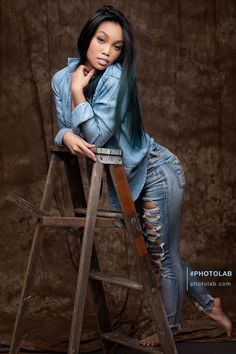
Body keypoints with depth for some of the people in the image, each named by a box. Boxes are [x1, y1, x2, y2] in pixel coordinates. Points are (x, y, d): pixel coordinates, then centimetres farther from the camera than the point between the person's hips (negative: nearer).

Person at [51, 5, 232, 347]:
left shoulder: (115, 77, -22)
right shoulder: (62, 78, -3)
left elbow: (97, 135, -27)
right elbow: (64, 127, -1)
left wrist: (78, 91, -22)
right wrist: (67, 136, -23)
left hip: (156, 170, -7)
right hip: (134, 178, 7)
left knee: (163, 257, 7)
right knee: (162, 254, 19)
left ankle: (169, 331, 28)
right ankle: (208, 303, 39)